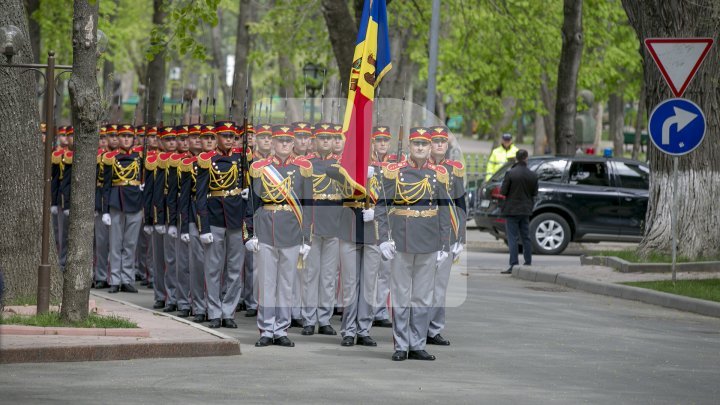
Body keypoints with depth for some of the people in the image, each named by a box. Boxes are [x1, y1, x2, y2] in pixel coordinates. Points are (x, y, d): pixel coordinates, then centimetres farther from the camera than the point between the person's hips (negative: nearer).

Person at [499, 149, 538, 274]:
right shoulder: (532, 175, -3)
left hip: (512, 209, -4)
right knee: (526, 238, 14)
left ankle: (513, 266, -8)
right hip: (526, 209, 4)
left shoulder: (510, 173, -15)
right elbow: (535, 193, 4)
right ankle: (528, 264, 18)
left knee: (512, 238, -3)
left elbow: (503, 192, -13)